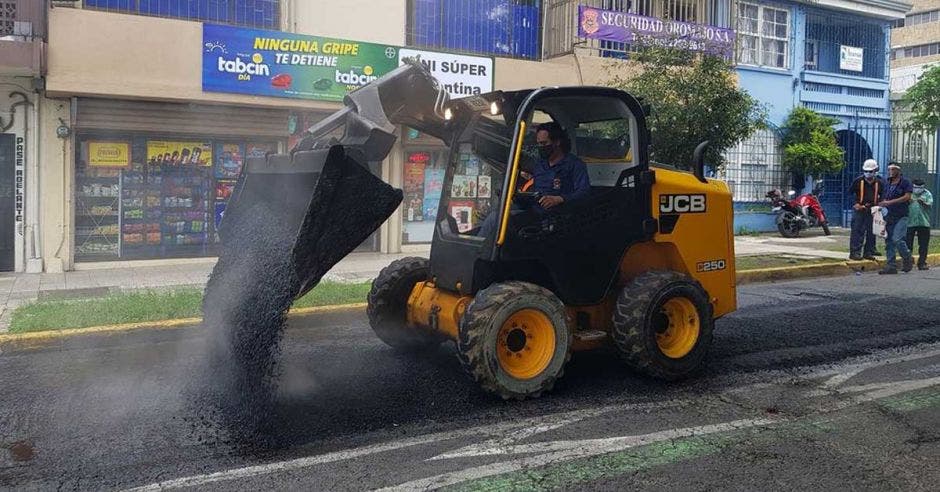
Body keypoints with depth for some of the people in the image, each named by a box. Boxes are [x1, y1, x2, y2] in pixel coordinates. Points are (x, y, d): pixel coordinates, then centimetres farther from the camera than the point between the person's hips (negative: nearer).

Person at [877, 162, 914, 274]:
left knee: (897, 239, -16)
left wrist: (890, 202, -18)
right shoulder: (887, 184, 17)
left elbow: (907, 197, -12)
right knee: (889, 241, 3)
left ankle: (908, 259, 8)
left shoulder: (905, 182, -2)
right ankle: (891, 266, 7)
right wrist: (882, 204, 1)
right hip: (889, 216, 6)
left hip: (901, 216, -6)